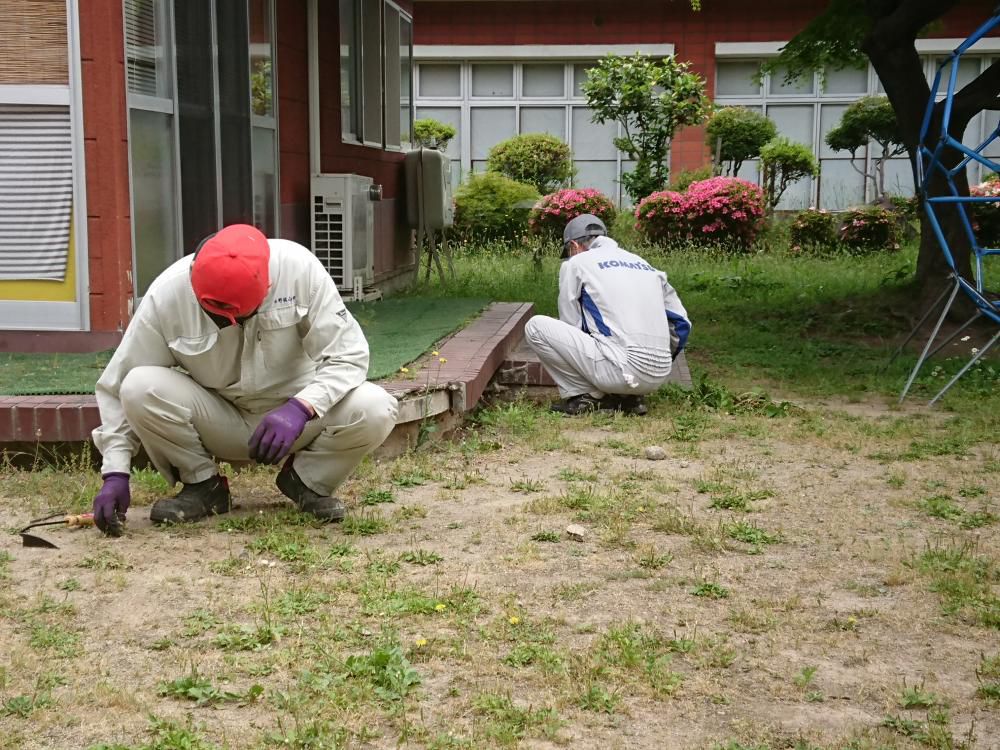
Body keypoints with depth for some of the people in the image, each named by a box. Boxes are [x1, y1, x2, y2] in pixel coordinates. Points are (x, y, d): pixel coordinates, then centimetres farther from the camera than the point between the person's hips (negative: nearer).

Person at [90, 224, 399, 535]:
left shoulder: (298, 268, -22)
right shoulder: (167, 294, -19)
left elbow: (346, 355, -19)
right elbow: (120, 387, -9)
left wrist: (301, 408, -36)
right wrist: (115, 473, -15)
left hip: (293, 414, 0)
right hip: (216, 423, 1)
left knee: (376, 410, -28)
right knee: (141, 388, -28)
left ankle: (307, 480, 2)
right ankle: (203, 485, -3)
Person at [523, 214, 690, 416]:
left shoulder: (576, 263, 9)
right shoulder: (643, 263, 23)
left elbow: (570, 325, 12)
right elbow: (681, 322, 23)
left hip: (622, 370, -6)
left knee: (536, 326, 3)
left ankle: (584, 396, 3)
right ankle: (630, 397, 15)